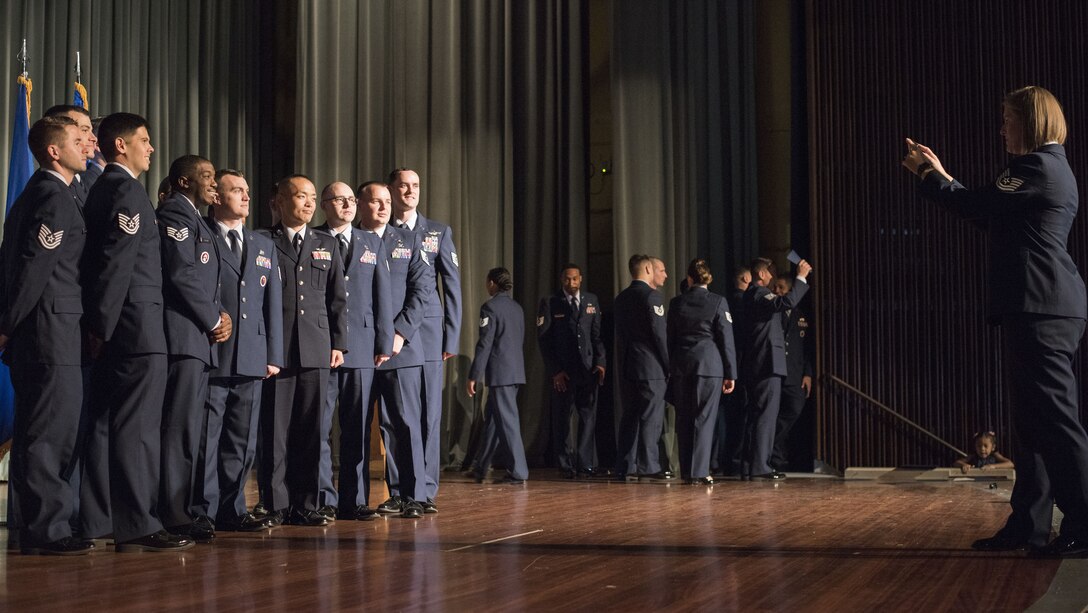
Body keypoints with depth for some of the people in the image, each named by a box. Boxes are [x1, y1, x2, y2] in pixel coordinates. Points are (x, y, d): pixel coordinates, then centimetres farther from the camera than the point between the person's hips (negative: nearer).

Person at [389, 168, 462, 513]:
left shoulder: (439, 232, 10)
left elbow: (452, 286, 8)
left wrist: (452, 337, 0)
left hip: (427, 332, 0)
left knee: (429, 412, -1)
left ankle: (425, 491, 4)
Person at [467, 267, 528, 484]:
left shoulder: (490, 307, -11)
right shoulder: (517, 308, 14)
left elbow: (484, 344, -15)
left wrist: (473, 376, -13)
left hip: (499, 372, -8)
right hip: (516, 371, 8)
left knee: (507, 420, -6)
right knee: (493, 418, 16)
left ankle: (518, 471, -7)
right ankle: (482, 466, 25)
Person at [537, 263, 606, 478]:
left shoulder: (591, 300, 12)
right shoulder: (549, 302, 1)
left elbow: (597, 334, 12)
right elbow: (543, 339, -2)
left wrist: (600, 362, 0)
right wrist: (555, 370, -8)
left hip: (588, 369, 3)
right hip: (562, 371, -3)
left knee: (588, 416, 0)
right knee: (562, 418, 1)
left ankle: (586, 463, 5)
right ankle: (566, 465, 9)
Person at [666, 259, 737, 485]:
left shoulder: (676, 303, 5)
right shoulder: (718, 302, -3)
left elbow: (669, 338, 9)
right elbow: (726, 339, -3)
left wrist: (670, 369, 15)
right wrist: (730, 373, 0)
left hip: (681, 364, 3)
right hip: (709, 364, -3)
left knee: (684, 419, 9)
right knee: (704, 418, -1)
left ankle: (687, 471, 12)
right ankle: (700, 471, -7)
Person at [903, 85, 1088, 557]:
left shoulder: (1038, 167, -12)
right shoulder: (1050, 169, 21)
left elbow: (975, 206, -12)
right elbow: (989, 215, 22)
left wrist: (930, 176, 4)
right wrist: (939, 176, 22)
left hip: (1041, 310, -11)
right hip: (1039, 309, 11)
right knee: (1034, 420, 12)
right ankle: (1028, 524, 17)